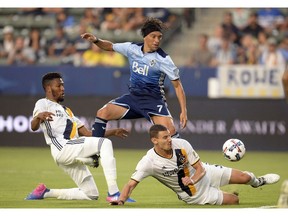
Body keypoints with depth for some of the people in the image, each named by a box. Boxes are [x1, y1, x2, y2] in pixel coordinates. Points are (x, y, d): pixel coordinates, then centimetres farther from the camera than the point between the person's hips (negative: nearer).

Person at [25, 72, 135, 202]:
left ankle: (44, 192, 16)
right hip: (62, 148, -9)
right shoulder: (43, 104, 8)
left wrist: (113, 132, 19)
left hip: (74, 155, 9)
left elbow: (88, 134, 27)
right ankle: (113, 193, -32)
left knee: (91, 195, 7)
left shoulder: (66, 110, 32)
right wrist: (38, 117, -36)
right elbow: (34, 127, -13)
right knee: (105, 143, -23)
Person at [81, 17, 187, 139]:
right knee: (102, 113, -9)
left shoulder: (163, 59, -13)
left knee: (169, 131, -24)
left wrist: (183, 110, -17)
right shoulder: (132, 48, -1)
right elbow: (110, 46, 16)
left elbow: (177, 85, -10)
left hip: (153, 100, -4)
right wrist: (96, 40, -4)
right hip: (133, 96, 4)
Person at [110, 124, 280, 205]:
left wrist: (192, 179, -32)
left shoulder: (182, 145, -22)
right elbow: (131, 184, -32)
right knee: (235, 201, 1)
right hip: (194, 195, -2)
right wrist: (121, 200, -50)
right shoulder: (149, 162, -31)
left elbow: (200, 169, -12)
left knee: (244, 177, 4)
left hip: (205, 174, 3)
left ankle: (257, 181, 43)